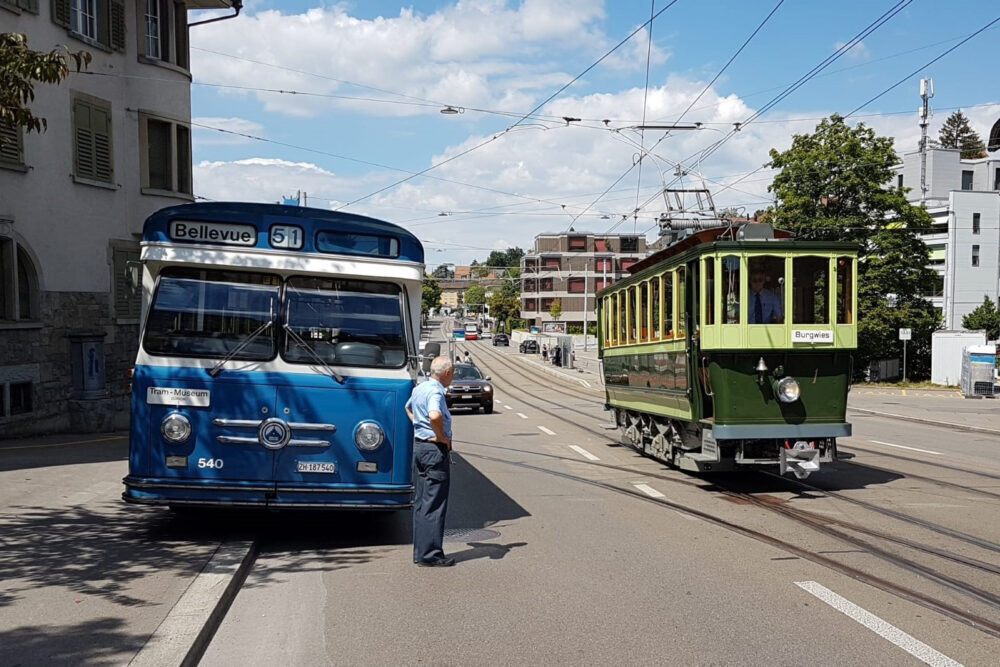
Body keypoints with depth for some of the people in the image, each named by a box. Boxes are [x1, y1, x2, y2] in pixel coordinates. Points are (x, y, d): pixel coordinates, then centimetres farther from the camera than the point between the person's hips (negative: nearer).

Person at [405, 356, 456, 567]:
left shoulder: (419, 388, 12)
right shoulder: (435, 392, -18)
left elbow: (409, 408, 32)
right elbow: (435, 416, -38)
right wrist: (442, 437, -21)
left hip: (418, 445, 10)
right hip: (435, 449, -10)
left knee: (421, 503, 13)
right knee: (434, 505, -4)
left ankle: (420, 551, 20)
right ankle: (430, 555, -1)